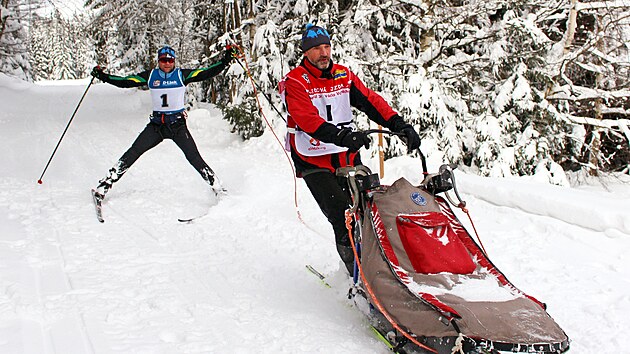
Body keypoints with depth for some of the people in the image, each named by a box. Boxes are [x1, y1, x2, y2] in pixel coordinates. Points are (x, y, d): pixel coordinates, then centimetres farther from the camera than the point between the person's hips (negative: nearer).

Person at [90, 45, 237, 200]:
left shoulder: (182, 75, -1)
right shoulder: (150, 76, 5)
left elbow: (206, 73, -8)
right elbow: (125, 82, 6)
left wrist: (225, 61, -19)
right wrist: (104, 76, -4)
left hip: (178, 124, -2)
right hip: (156, 124, 2)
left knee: (194, 157, -14)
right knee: (133, 153, -7)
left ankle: (217, 187, -5)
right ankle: (104, 185, -1)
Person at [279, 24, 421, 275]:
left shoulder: (343, 75, 9)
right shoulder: (295, 82, -8)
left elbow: (370, 100, 0)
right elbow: (307, 119, -24)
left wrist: (399, 124, -17)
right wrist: (342, 136, -40)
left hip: (349, 158, 5)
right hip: (314, 162, -5)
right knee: (342, 219, -12)